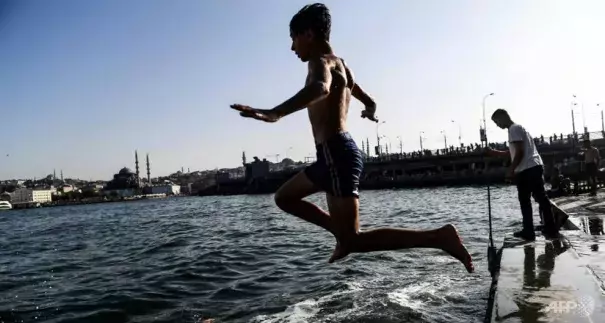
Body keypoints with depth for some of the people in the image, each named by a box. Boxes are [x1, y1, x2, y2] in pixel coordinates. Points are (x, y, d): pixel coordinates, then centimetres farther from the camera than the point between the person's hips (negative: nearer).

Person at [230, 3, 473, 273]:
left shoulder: (322, 61, -9)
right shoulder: (339, 65, 20)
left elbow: (320, 88, -36)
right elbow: (370, 101, 33)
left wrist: (274, 114, -48)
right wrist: (370, 112, 58)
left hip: (336, 153, -10)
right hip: (336, 153, 10)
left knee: (353, 241, -8)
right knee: (284, 197, 22)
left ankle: (439, 237, -9)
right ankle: (344, 232, 17)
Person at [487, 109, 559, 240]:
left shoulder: (514, 129, -7)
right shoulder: (517, 128, 24)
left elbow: (520, 152, -16)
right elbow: (513, 152, 30)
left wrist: (511, 170, -16)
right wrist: (495, 152, 28)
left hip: (527, 169, -10)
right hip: (535, 167, 10)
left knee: (524, 201, -4)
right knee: (541, 198, 9)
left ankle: (528, 232, 1)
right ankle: (551, 229, 11)